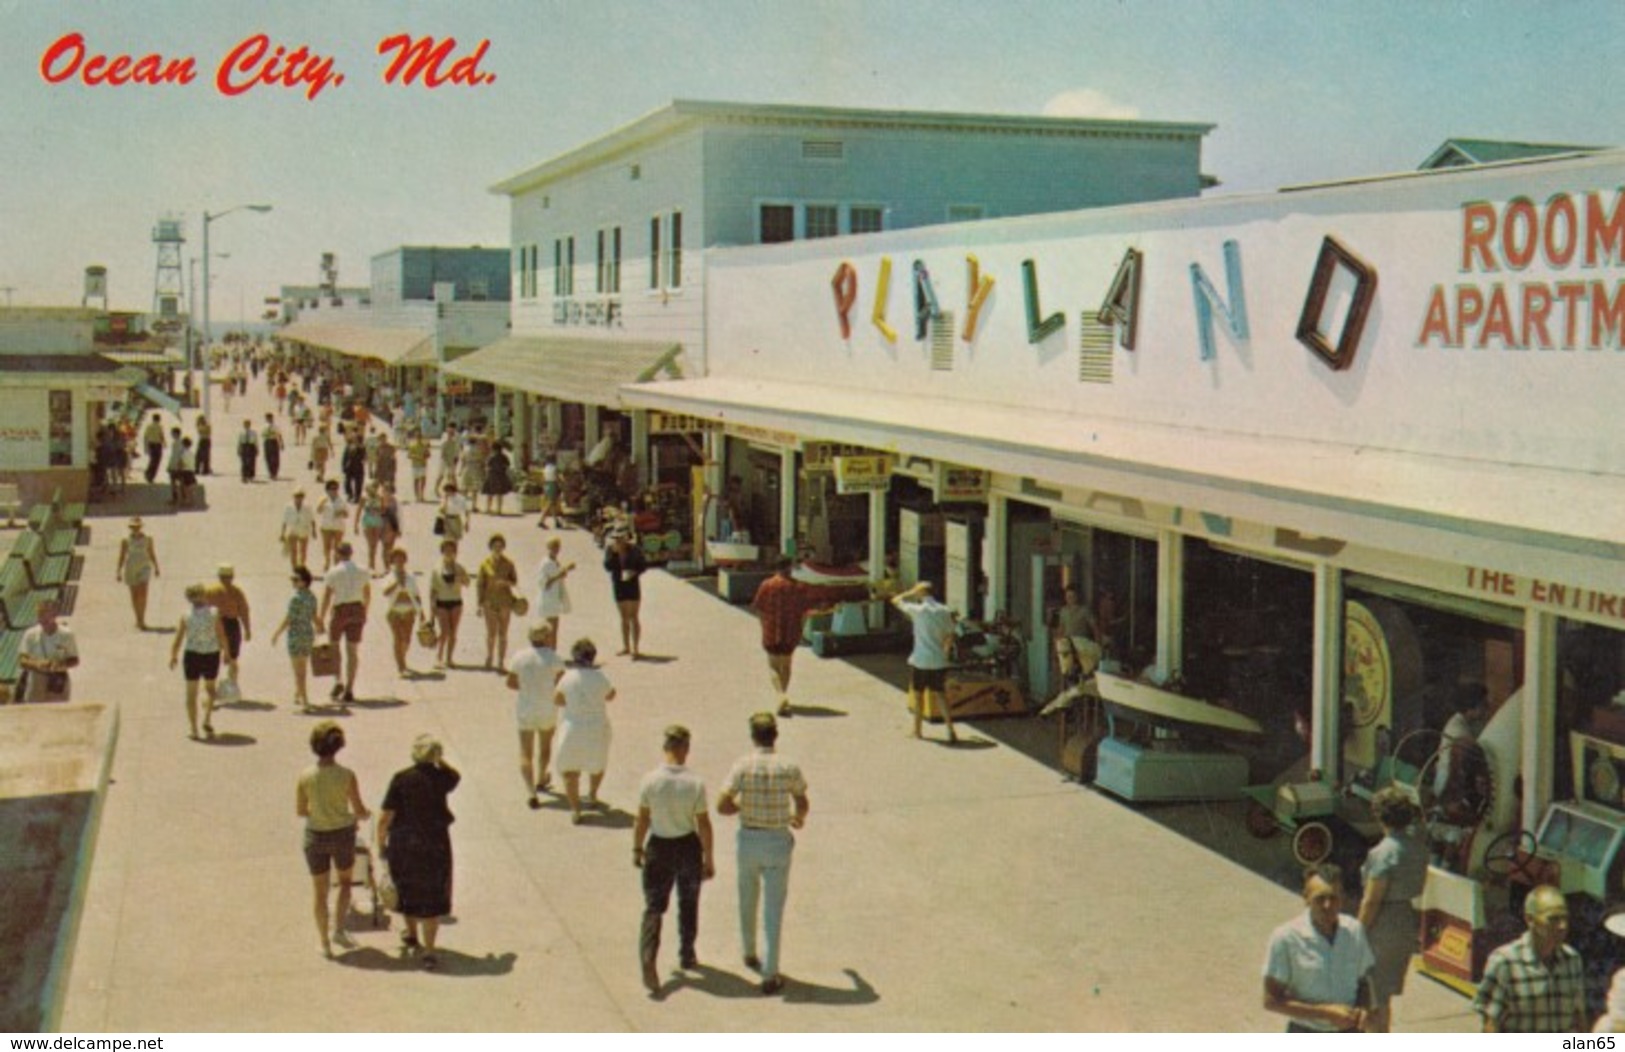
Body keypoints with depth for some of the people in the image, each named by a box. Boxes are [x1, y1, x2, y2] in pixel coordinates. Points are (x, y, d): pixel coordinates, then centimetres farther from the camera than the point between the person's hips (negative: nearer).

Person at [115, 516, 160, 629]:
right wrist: (118, 572, -7)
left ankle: (142, 620, -15)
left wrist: (156, 568, 11)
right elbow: (121, 557, -4)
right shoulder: (126, 540, -6)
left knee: (143, 593, -14)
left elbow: (152, 554, 7)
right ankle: (138, 619, 24)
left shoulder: (147, 538, -3)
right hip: (131, 569, 1)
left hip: (144, 568, -1)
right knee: (134, 595, 10)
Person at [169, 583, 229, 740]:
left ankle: (194, 729, 13)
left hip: (192, 656, 0)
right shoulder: (214, 614, -8)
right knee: (210, 688, 22)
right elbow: (222, 637, -6)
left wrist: (173, 656, 11)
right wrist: (226, 652, 10)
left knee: (191, 693, 13)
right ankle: (207, 720, 4)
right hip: (211, 656, 0)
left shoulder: (186, 616, -7)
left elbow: (178, 640, -4)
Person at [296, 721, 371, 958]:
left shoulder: (305, 776, -12)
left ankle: (325, 943, 20)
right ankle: (339, 929, 12)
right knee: (345, 882, 24)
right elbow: (360, 811, -9)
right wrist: (365, 815, 13)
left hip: (315, 836, 1)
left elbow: (300, 811, -2)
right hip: (342, 834, -1)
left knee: (320, 891, 15)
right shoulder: (346, 775, -16)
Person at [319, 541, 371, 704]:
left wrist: (321, 618, -2)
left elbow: (326, 598, -8)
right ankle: (349, 691, 6)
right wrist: (364, 614, 24)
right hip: (357, 611, 3)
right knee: (352, 652, 6)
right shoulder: (363, 572, 4)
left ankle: (338, 682, 1)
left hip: (339, 611, -3)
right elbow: (368, 596, 11)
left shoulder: (332, 573, -7)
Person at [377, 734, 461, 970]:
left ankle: (412, 936, 44)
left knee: (407, 890, 23)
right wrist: (440, 760, 16)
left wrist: (381, 844, 2)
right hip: (434, 845, -1)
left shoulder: (400, 779, -11)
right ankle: (428, 952, 1)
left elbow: (384, 818, -10)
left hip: (402, 844, 1)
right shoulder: (441, 778, -8)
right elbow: (456, 776, 20)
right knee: (432, 896, 7)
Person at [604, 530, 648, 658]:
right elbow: (607, 567, -11)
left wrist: (635, 572, -19)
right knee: (624, 617, 12)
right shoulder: (611, 550, -2)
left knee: (633, 617, -6)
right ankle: (626, 646, 22)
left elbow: (644, 565, -2)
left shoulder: (634, 550, -9)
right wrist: (614, 553, -21)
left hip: (632, 585, -3)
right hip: (618, 586, 3)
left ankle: (635, 649, -5)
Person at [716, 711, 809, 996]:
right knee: (774, 908, 3)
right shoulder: (789, 768, -9)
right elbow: (803, 803, 6)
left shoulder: (742, 767, -11)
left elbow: (722, 805, -12)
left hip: (748, 839, 1)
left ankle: (749, 954, 41)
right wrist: (799, 817, 29)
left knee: (748, 900, 23)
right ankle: (770, 975, 1)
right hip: (778, 841, -1)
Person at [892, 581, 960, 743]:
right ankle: (951, 731, -3)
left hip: (920, 660, -3)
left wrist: (913, 592, 7)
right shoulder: (945, 612, 1)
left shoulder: (918, 610, -9)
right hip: (939, 661, 3)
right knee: (940, 695, 8)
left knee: (918, 695, 11)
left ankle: (917, 730, 21)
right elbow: (949, 638, 5)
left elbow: (895, 600, 3)